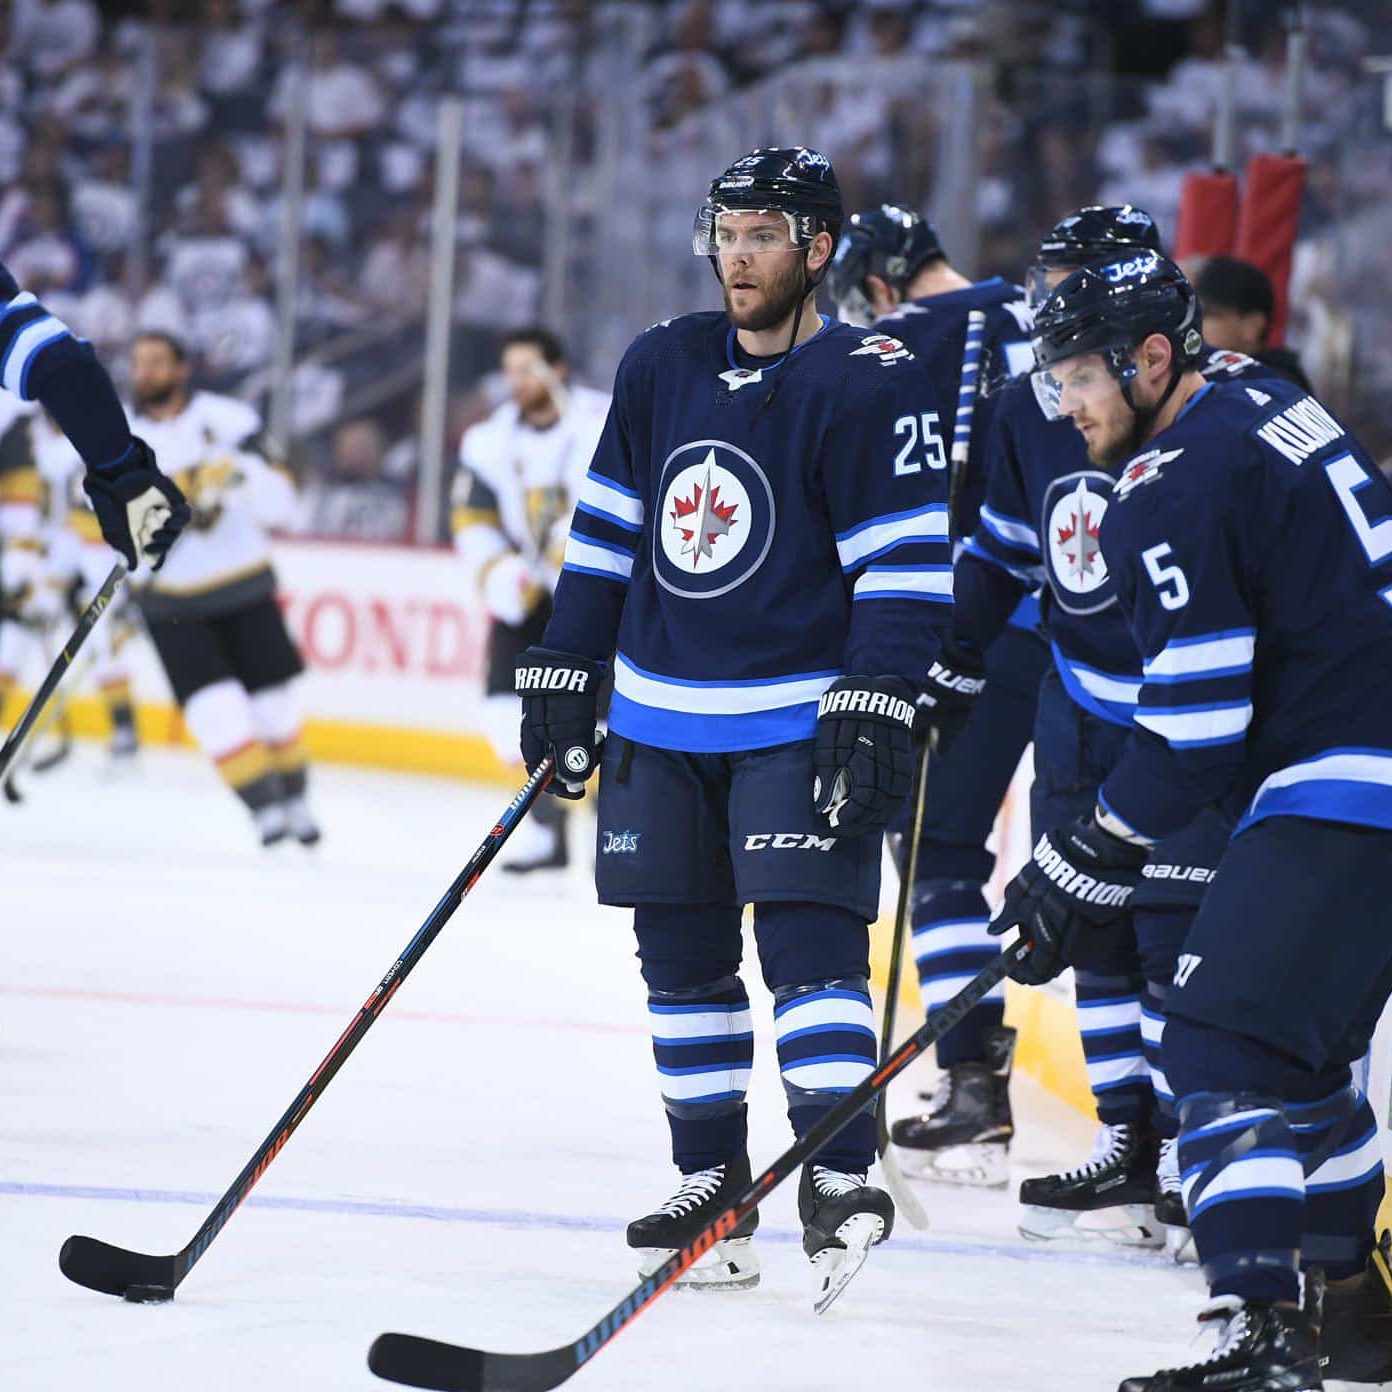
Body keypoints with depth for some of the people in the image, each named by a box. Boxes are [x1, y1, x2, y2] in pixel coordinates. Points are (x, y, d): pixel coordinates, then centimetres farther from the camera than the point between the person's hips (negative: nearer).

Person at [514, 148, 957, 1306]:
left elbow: (906, 558, -12)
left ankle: (839, 1180, -16)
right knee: (681, 954, 8)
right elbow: (608, 528, 16)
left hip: (800, 721, -6)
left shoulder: (870, 384, -8)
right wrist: (562, 673, 13)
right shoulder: (663, 366, 10)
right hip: (661, 722, 6)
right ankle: (712, 1187, 15)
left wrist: (880, 701, -20)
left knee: (808, 938, -14)